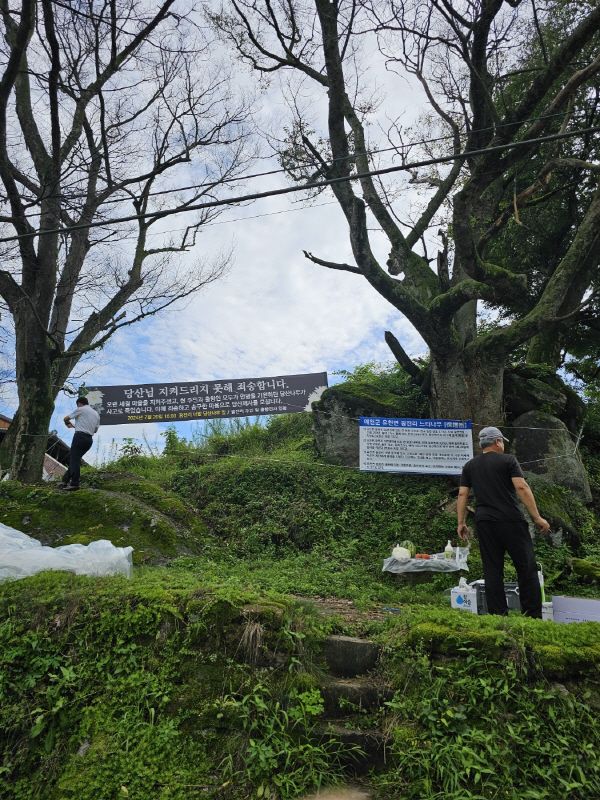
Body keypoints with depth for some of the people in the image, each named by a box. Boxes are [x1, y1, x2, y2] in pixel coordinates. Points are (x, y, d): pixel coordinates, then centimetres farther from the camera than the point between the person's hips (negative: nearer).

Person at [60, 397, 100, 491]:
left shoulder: (80, 409, -1)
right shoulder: (96, 414, 18)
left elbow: (66, 418, 6)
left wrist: (68, 424, 30)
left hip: (80, 436, -7)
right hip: (89, 439, 7)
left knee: (74, 460, -6)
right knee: (74, 458, 15)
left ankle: (74, 484, -12)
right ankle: (66, 480, 17)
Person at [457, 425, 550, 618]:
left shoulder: (470, 466, 12)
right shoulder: (508, 460, 1)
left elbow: (462, 494, 8)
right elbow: (522, 487, -9)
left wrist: (461, 522, 12)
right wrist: (537, 517, -7)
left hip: (484, 523, 4)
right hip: (511, 521, -4)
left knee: (492, 571, 7)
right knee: (527, 568, 4)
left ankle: (498, 615, 8)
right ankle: (533, 616, 5)